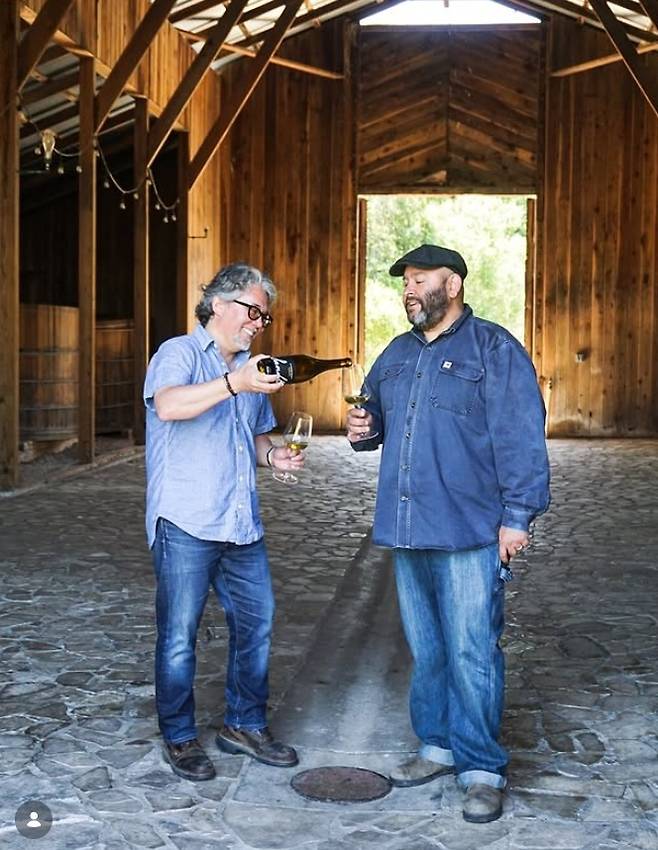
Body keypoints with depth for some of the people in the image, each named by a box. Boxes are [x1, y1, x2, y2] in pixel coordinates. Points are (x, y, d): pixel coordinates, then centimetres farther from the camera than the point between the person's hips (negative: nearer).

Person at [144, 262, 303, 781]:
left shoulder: (250, 368, 19)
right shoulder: (179, 354, -5)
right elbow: (168, 406, -27)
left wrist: (274, 456, 6)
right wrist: (235, 383, -39)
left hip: (242, 525, 7)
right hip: (186, 524, -7)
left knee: (257, 624, 11)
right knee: (179, 635, 2)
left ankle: (245, 725, 27)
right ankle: (180, 738, 16)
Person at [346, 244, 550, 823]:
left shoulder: (493, 349, -5)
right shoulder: (397, 355, 15)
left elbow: (520, 439, -12)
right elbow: (379, 417, 28)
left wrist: (517, 516, -17)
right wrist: (364, 430, 4)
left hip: (470, 534, -6)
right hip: (407, 532, 7)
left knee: (472, 654, -3)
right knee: (425, 650, 15)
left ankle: (482, 769, 8)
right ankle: (439, 746, 29)